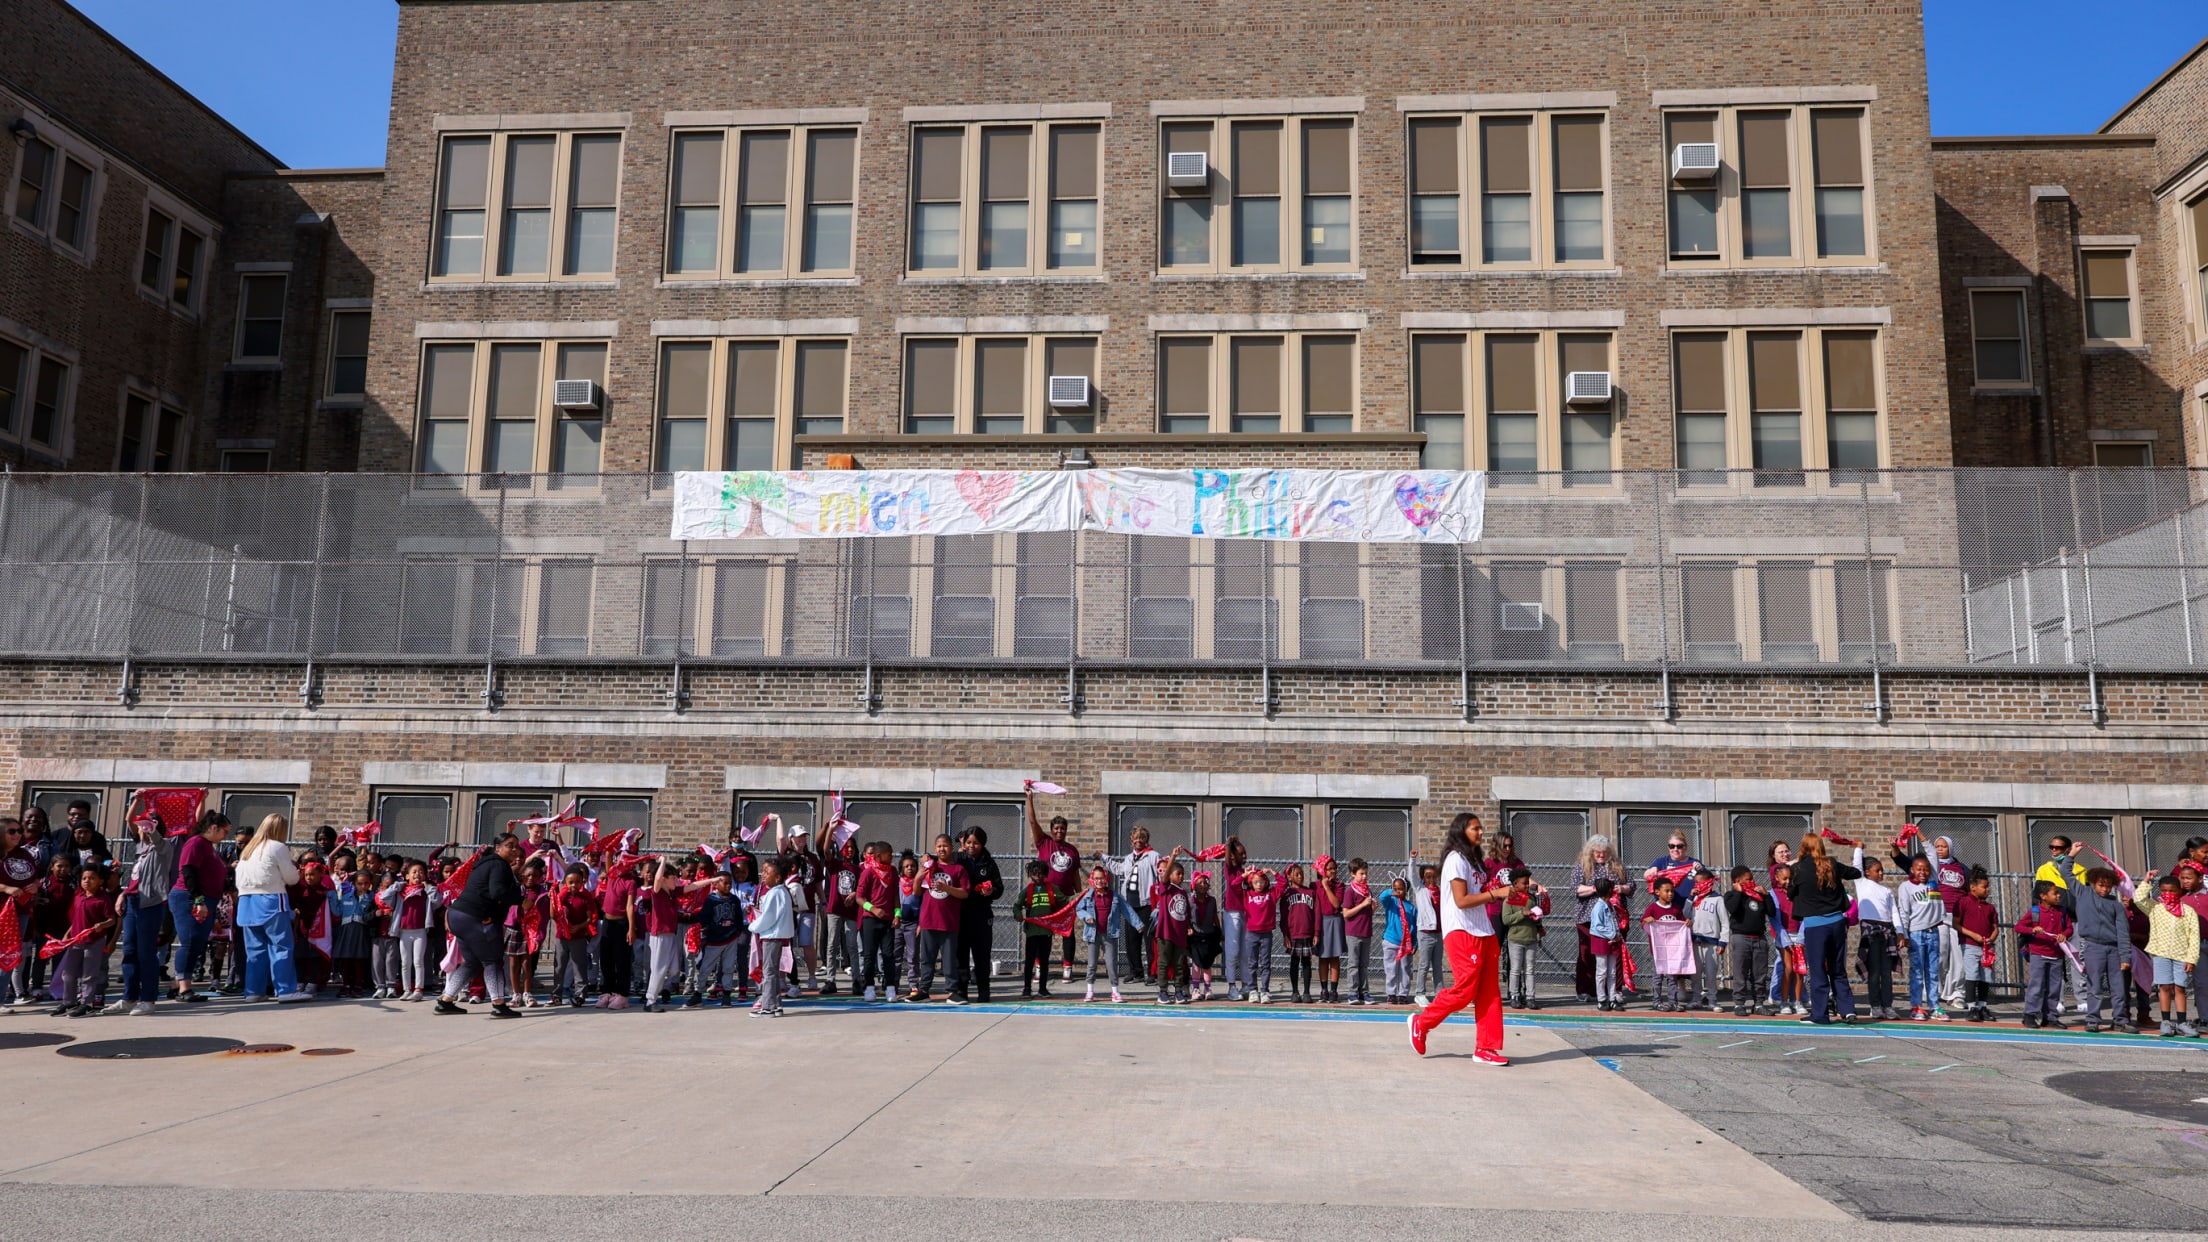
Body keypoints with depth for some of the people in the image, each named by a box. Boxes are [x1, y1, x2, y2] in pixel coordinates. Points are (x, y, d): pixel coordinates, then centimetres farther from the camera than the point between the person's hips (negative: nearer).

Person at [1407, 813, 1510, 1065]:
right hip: (1461, 933, -9)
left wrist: (1494, 890, 3)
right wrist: (1495, 893, -17)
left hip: (1483, 933, 9)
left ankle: (1485, 1048, 6)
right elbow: (1461, 900, -17)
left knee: (1490, 992, 3)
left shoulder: (1475, 860, 20)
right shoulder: (1456, 859, -9)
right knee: (1465, 990, -9)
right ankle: (1421, 1022, 8)